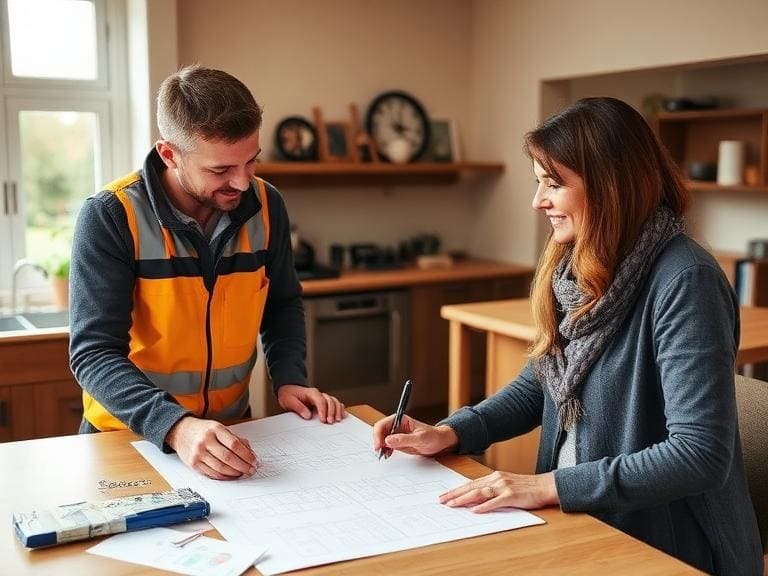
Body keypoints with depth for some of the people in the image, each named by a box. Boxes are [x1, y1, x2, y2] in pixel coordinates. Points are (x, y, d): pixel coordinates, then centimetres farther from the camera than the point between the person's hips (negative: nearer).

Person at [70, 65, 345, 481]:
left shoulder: (266, 206, -4)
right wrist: (176, 427, -34)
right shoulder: (111, 216, -16)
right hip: (130, 436, -2)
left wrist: (289, 378, -4)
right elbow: (94, 353, -20)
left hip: (230, 429, 3)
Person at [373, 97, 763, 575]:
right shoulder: (576, 267, 3)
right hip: (586, 524, 6)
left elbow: (701, 455, -26)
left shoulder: (682, 282, -21)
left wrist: (550, 486, -25)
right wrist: (450, 433, 1)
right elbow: (542, 382, 15)